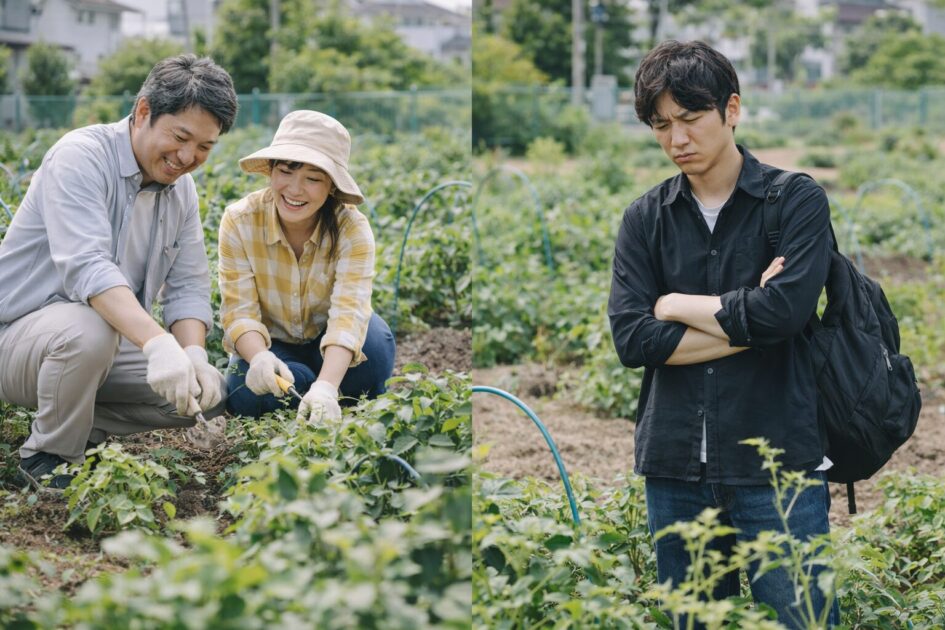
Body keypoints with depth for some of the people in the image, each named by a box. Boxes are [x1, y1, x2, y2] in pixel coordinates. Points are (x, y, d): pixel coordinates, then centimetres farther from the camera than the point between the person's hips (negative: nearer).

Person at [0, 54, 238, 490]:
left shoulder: (181, 189, 5)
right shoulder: (81, 157, -20)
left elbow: (188, 287, 1)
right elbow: (86, 266, -35)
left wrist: (194, 355, -21)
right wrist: (157, 343, -48)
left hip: (109, 342, 7)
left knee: (209, 393, -9)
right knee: (88, 329, -39)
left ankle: (80, 427, 5)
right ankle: (48, 457, -13)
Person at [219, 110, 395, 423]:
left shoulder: (352, 228, -24)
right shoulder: (239, 221, -21)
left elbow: (349, 311, -36)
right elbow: (239, 309, -23)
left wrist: (326, 386, -55)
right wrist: (259, 357, -47)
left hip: (331, 346, 0)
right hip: (271, 343, 0)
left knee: (375, 340, -33)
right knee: (249, 394, -32)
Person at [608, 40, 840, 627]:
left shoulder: (798, 200, 0)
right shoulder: (645, 219, 9)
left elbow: (786, 308, -16)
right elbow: (631, 337, -3)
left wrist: (676, 305, -3)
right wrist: (745, 322, -9)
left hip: (777, 464, -3)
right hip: (675, 468, 3)